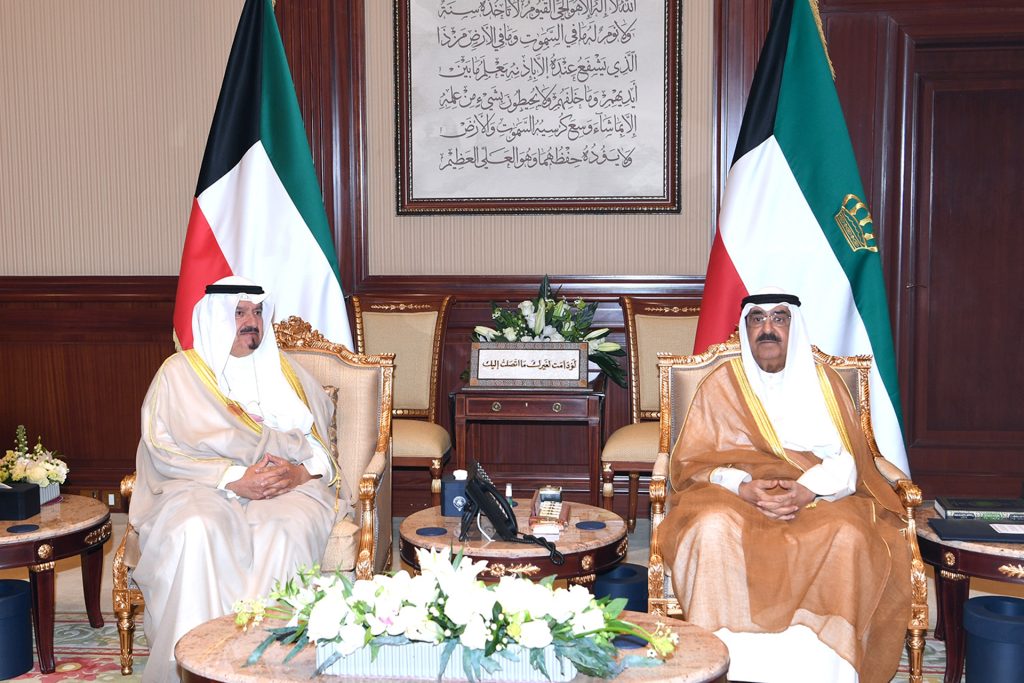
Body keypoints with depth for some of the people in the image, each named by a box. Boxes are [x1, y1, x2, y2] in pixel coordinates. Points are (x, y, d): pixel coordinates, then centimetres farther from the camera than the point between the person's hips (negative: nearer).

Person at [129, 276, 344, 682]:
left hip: (286, 486, 2)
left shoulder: (283, 370, 19)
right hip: (201, 487, -1)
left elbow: (322, 442, 12)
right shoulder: (180, 371, 9)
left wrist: (302, 472, -11)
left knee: (287, 531, -33)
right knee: (197, 531, -35)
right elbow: (165, 450, -3)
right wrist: (234, 478, -15)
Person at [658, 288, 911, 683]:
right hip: (735, 498, -1)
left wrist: (807, 490, -18)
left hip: (819, 499, 1)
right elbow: (692, 463, 2)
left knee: (848, 535, -33)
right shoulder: (721, 383, 9)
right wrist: (743, 487, -17)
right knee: (715, 527, -35)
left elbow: (847, 460, 3)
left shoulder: (824, 382, 12)